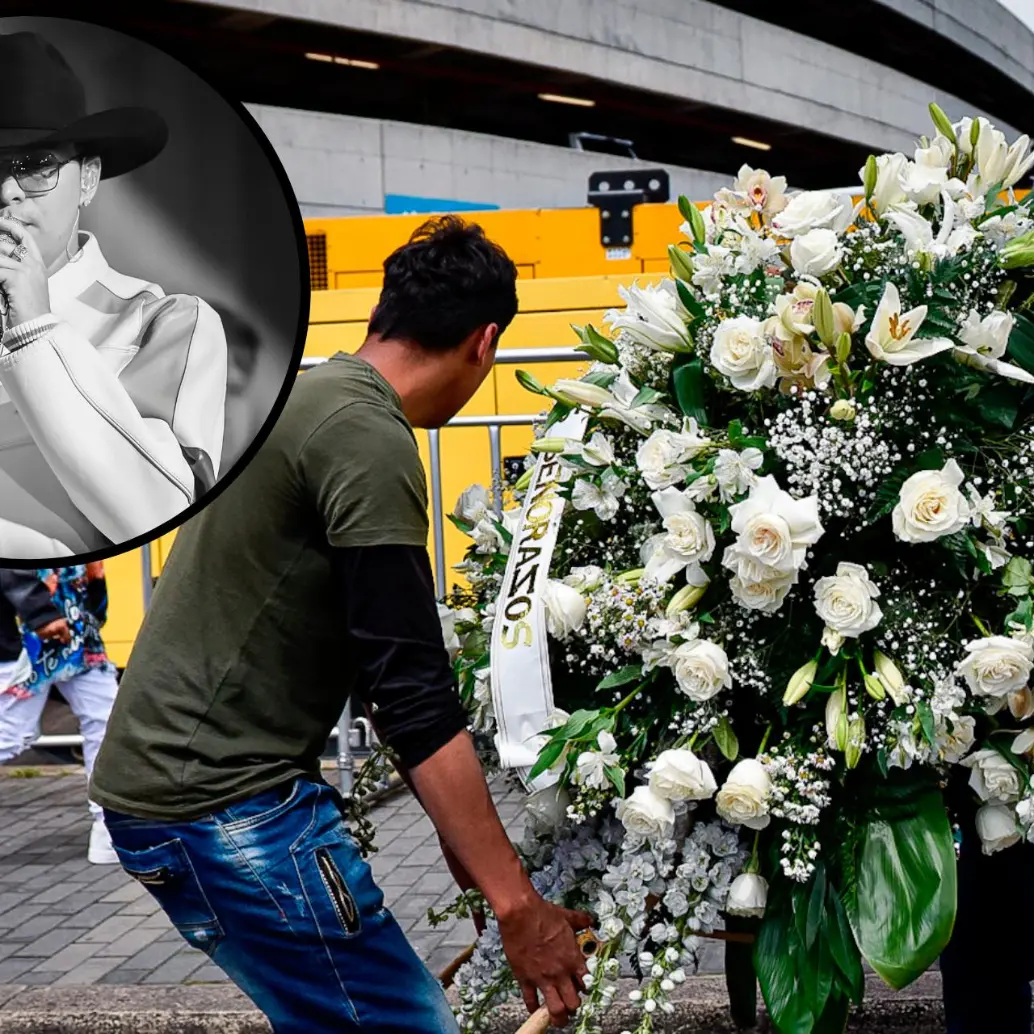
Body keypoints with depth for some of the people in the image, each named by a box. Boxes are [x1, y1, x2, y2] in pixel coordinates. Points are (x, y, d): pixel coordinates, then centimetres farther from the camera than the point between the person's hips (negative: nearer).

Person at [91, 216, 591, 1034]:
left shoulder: (304, 399, 15)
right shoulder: (368, 438, -16)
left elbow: (381, 658, 20)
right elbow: (412, 693, -21)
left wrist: (459, 822, 23)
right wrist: (516, 902, -19)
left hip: (160, 778, 10)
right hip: (224, 804, -10)